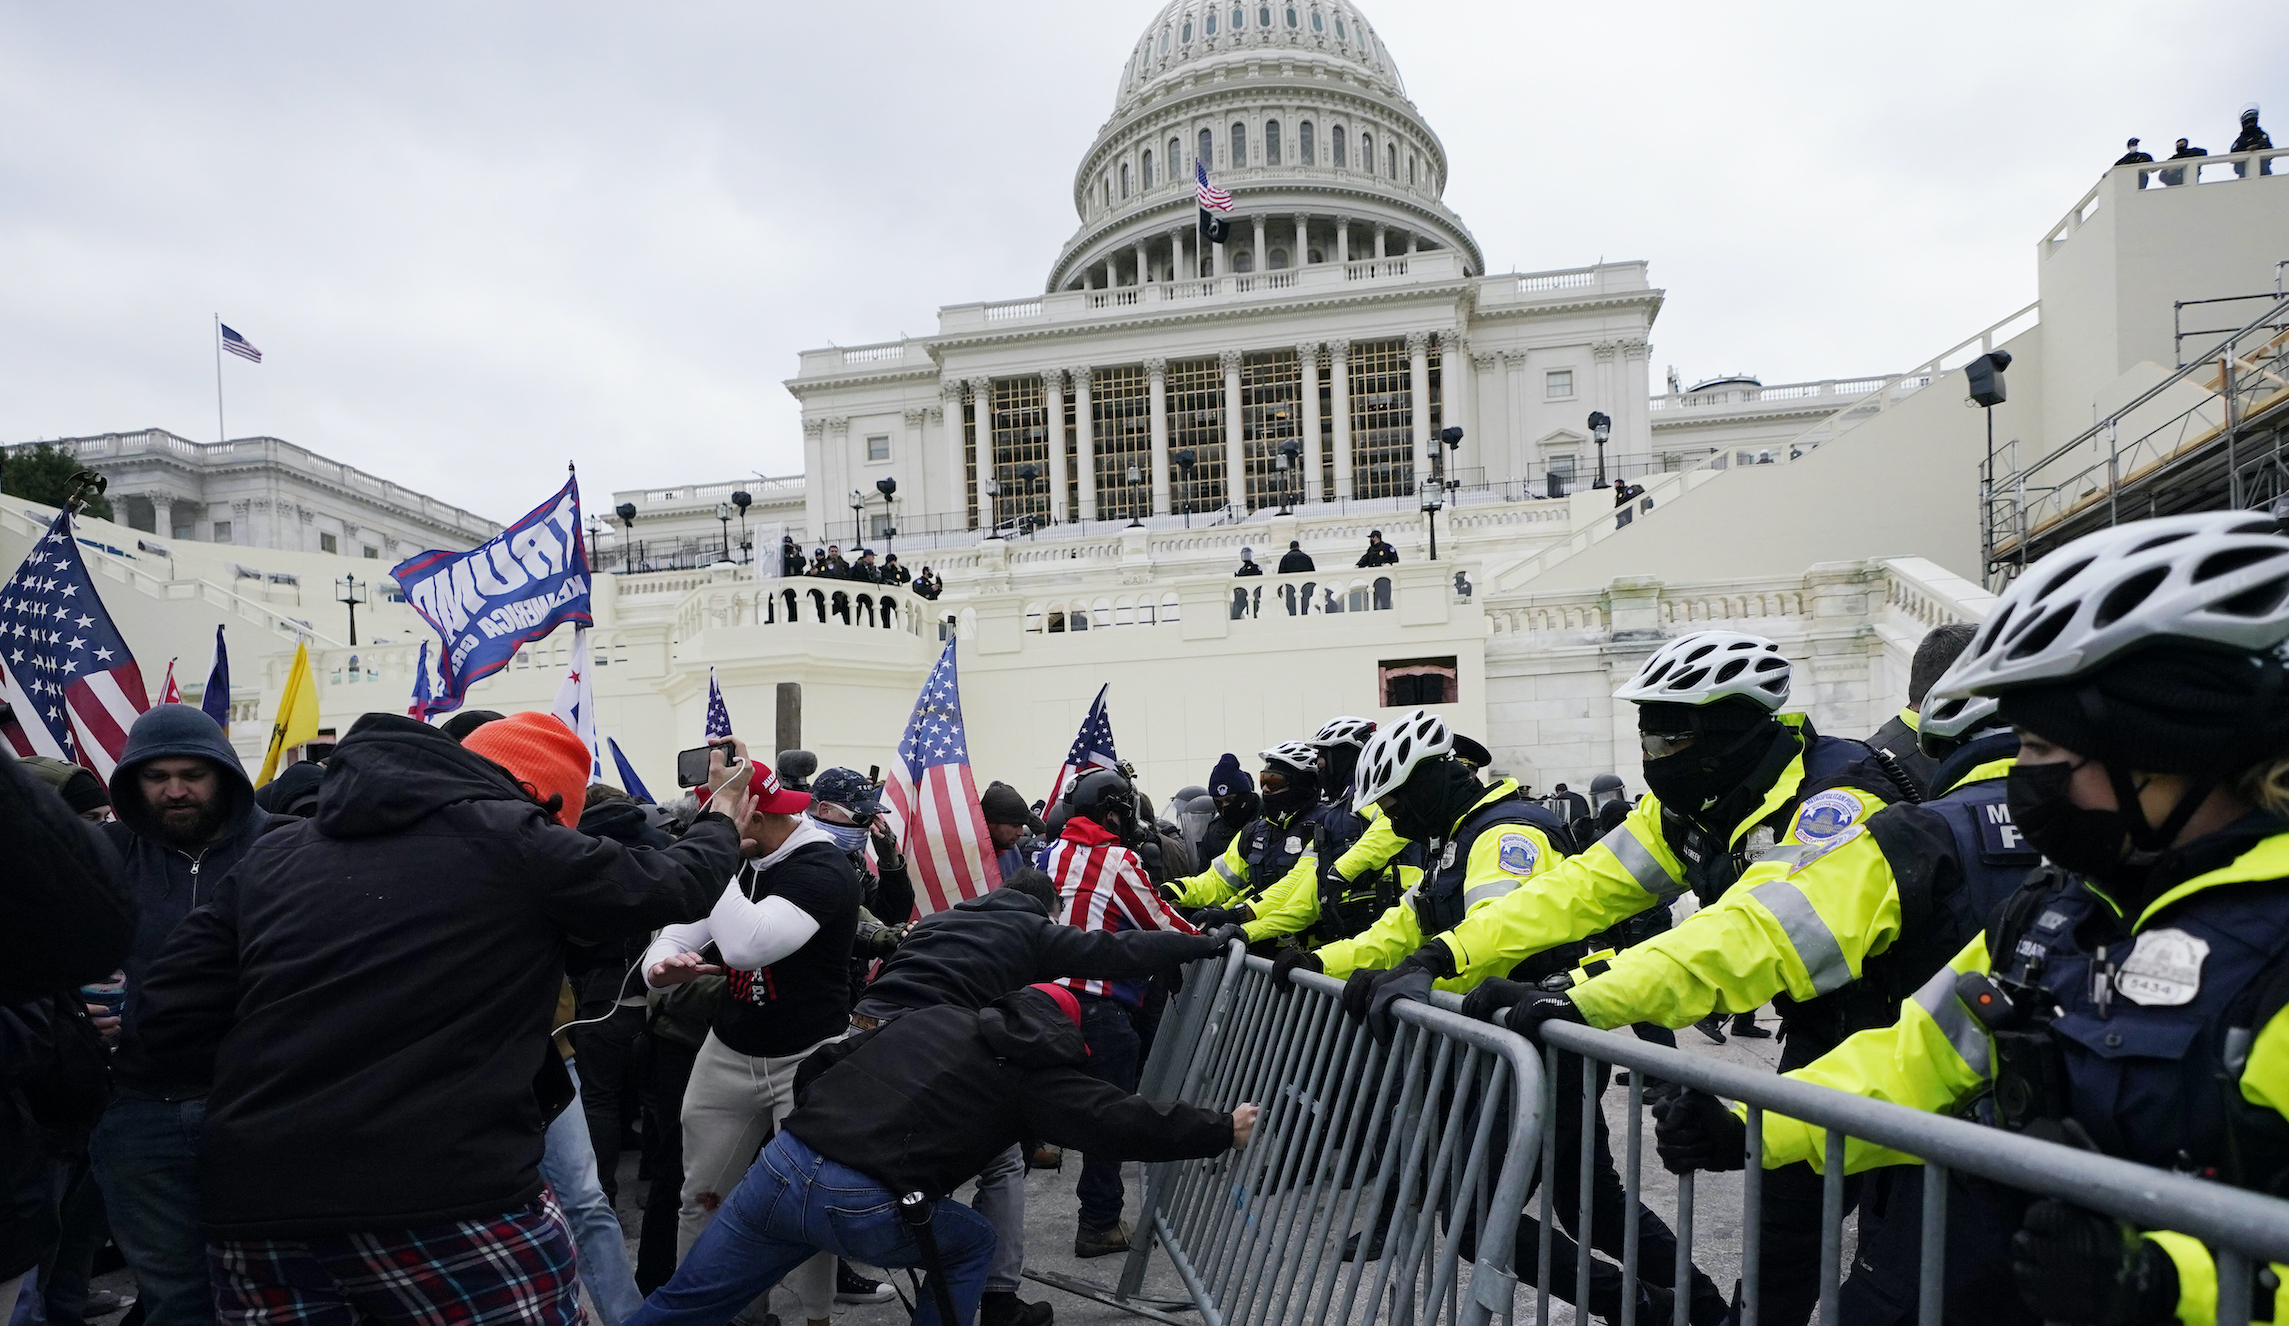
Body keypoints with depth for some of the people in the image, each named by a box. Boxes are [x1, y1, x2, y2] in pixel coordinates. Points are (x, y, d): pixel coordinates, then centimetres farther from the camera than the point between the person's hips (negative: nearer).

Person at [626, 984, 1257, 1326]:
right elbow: (1119, 1121, 4)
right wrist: (1222, 1130, 15)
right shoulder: (1036, 1067, 5)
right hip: (862, 1208, -5)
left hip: (781, 1164, 5)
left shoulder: (933, 1014, 20)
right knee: (971, 1243, 22)